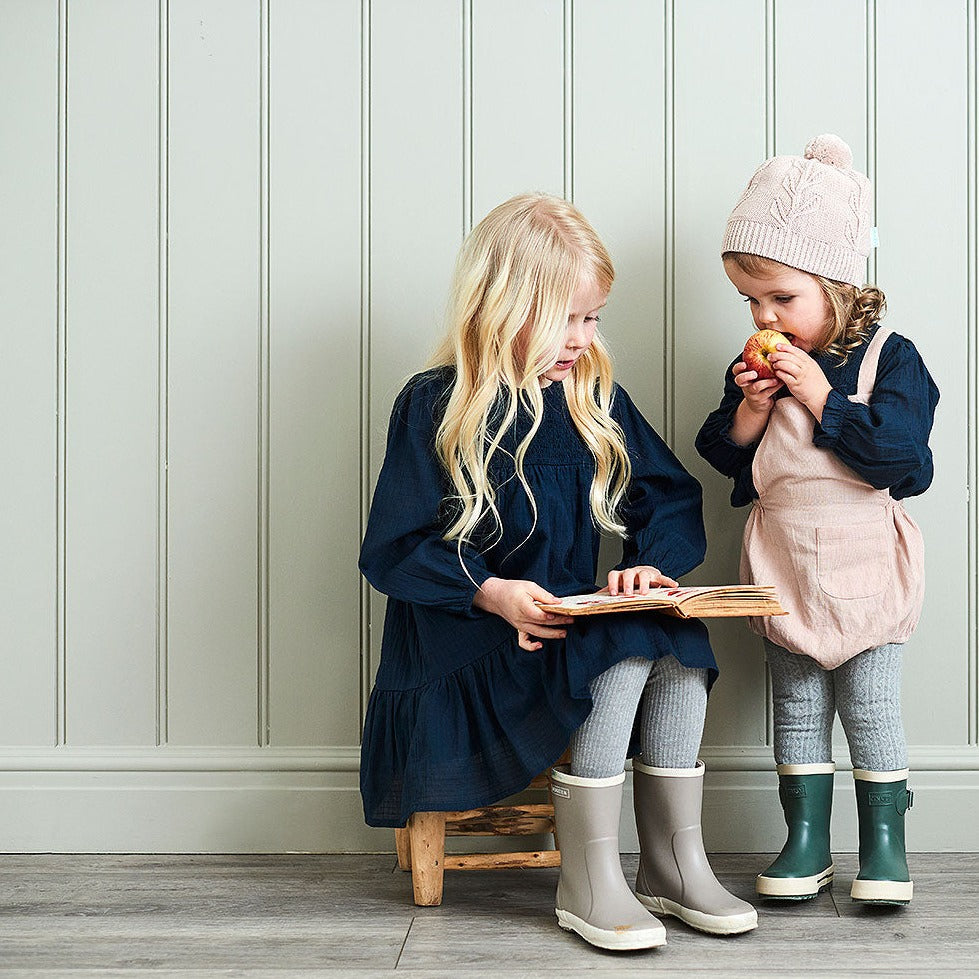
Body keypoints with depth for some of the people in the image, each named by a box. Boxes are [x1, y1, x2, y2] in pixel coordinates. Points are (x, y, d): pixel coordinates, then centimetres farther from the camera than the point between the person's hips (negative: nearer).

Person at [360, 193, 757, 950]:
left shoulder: (594, 397, 8)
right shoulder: (438, 406, -9)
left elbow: (675, 498, 12)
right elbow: (391, 551, -11)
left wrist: (654, 562, -9)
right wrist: (491, 592, -25)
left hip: (570, 622, 6)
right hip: (464, 644, -5)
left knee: (679, 636, -22)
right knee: (626, 646, -29)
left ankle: (675, 864, -10)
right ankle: (587, 884, -20)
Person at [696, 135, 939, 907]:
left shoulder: (888, 357, -8)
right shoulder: (755, 367, 5)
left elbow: (898, 450, -20)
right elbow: (726, 458, 6)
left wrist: (820, 396, -21)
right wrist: (750, 408, -12)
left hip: (864, 563, -4)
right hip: (785, 566, 4)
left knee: (871, 705, 2)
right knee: (797, 706, 10)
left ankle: (885, 843, 15)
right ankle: (806, 842, 20)